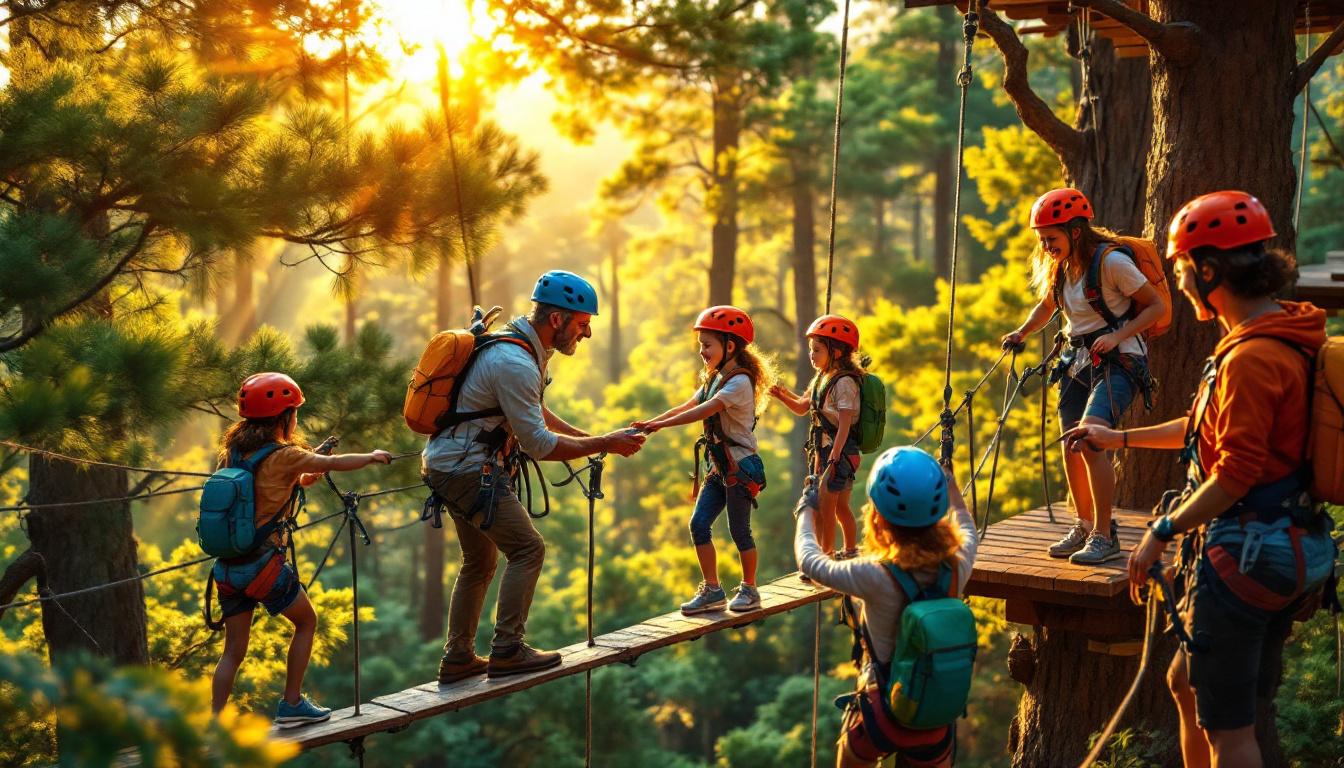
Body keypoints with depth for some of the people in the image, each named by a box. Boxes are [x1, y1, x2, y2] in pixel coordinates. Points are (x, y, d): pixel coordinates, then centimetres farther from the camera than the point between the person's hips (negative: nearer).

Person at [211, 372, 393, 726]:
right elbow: (335, 464, -1)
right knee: (306, 622, 17)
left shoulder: (233, 451, 7)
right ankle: (291, 704, 20)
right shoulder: (283, 456, -10)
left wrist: (303, 478, 19)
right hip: (264, 564, -6)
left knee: (233, 652, 12)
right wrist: (373, 456, 15)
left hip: (227, 566, 6)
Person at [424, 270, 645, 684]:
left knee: (479, 562, 16)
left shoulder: (522, 347, 10)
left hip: (450, 467, 11)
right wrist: (605, 445, -16)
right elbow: (539, 445, -22)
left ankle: (457, 658, 21)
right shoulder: (515, 364, -24)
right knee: (528, 549, -6)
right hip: (470, 471, -11)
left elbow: (536, 414, 21)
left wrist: (591, 437, 13)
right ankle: (507, 650, -3)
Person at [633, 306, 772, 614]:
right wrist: (649, 422, -11)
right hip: (719, 467, 8)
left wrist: (661, 424, -34)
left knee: (739, 530, 1)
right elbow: (687, 406, 3)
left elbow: (704, 411, -29)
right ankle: (711, 590, 9)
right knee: (699, 524, 1)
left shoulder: (739, 382, -18)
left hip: (740, 466, -8)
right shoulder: (714, 379, 12)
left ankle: (749, 590, 17)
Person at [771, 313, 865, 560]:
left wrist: (833, 459, -25)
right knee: (839, 506, 17)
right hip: (821, 450, 9)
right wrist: (783, 396, 1)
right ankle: (851, 552, 28)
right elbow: (802, 408, 21)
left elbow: (845, 425, -21)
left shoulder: (844, 383, -16)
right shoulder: (821, 378, 12)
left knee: (824, 507, -7)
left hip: (839, 452, -9)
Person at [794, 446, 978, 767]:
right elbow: (967, 531, 12)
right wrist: (951, 487, 28)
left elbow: (810, 562, -9)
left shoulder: (876, 578, -26)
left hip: (882, 715, -3)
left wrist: (806, 513, 10)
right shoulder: (957, 568, -13)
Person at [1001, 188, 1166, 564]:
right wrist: (1021, 332, 4)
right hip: (1078, 360, 7)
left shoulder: (1112, 261, -17)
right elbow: (1046, 306, 23)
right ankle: (1084, 528, 24)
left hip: (1118, 361, -7)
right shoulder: (1057, 266, 5)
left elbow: (1156, 305, -11)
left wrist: (1116, 337, -23)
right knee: (1071, 448, 5)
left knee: (1090, 438, -23)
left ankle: (1105, 536, -16)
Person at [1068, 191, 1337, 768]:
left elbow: (1236, 473, -24)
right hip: (1282, 550, 10)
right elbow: (1210, 428, 24)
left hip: (1241, 557, -10)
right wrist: (1121, 438, 30)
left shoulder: (1251, 357, -22)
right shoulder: (1283, 339, 12)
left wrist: (1162, 532, -14)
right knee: (1187, 684, 23)